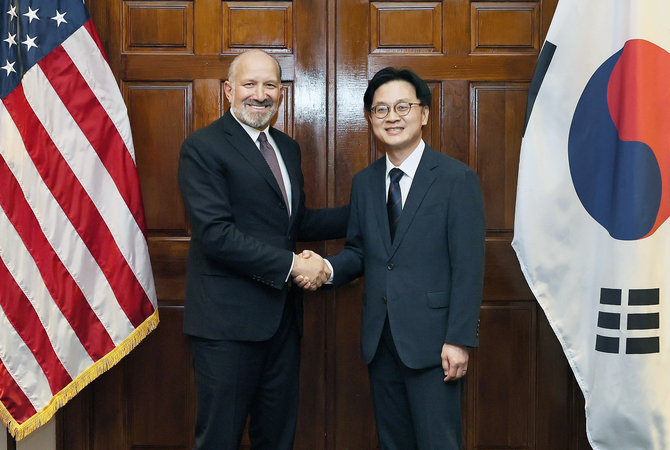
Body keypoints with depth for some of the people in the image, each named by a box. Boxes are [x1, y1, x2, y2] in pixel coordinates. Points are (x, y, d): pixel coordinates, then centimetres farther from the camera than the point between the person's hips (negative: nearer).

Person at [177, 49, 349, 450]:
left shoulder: (288, 148, 15)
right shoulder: (203, 147, -10)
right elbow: (216, 234, -20)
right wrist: (292, 264, -19)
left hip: (283, 314, 7)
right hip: (228, 320, -7)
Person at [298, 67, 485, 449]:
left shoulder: (457, 178, -7)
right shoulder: (364, 182, 10)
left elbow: (468, 266, -10)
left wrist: (459, 340, -15)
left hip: (432, 342, -5)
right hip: (380, 341, 5)